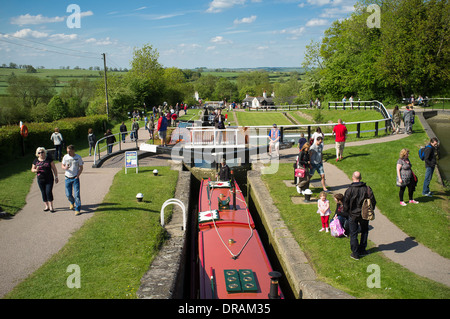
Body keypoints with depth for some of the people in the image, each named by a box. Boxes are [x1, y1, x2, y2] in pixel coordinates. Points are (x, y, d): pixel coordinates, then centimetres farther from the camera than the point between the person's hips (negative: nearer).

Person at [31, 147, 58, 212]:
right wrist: (36, 170, -12)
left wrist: (56, 177, -1)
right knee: (43, 193, 8)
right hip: (40, 180, 3)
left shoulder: (49, 159, -2)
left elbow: (54, 168, 1)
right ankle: (46, 206, 22)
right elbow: (32, 169, 12)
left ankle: (51, 207, 2)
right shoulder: (36, 160, 4)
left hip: (49, 179, -3)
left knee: (49, 192, -9)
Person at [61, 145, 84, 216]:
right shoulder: (65, 157, 1)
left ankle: (78, 209, -1)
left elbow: (81, 167, 1)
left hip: (75, 178, -3)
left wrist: (78, 175, -13)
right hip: (67, 178, 3)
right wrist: (65, 168, -13)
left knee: (76, 194, -9)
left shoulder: (78, 157, -4)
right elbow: (62, 165, 11)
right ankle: (72, 202, 40)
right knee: (68, 194, 7)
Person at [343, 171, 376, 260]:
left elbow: (345, 204, -12)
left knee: (353, 234, 10)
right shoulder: (367, 189, -11)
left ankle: (355, 253, 14)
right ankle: (362, 250, 29)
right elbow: (373, 202, -3)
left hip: (353, 215, -2)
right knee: (364, 232, 23)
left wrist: (347, 213, 6)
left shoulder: (349, 190, -18)